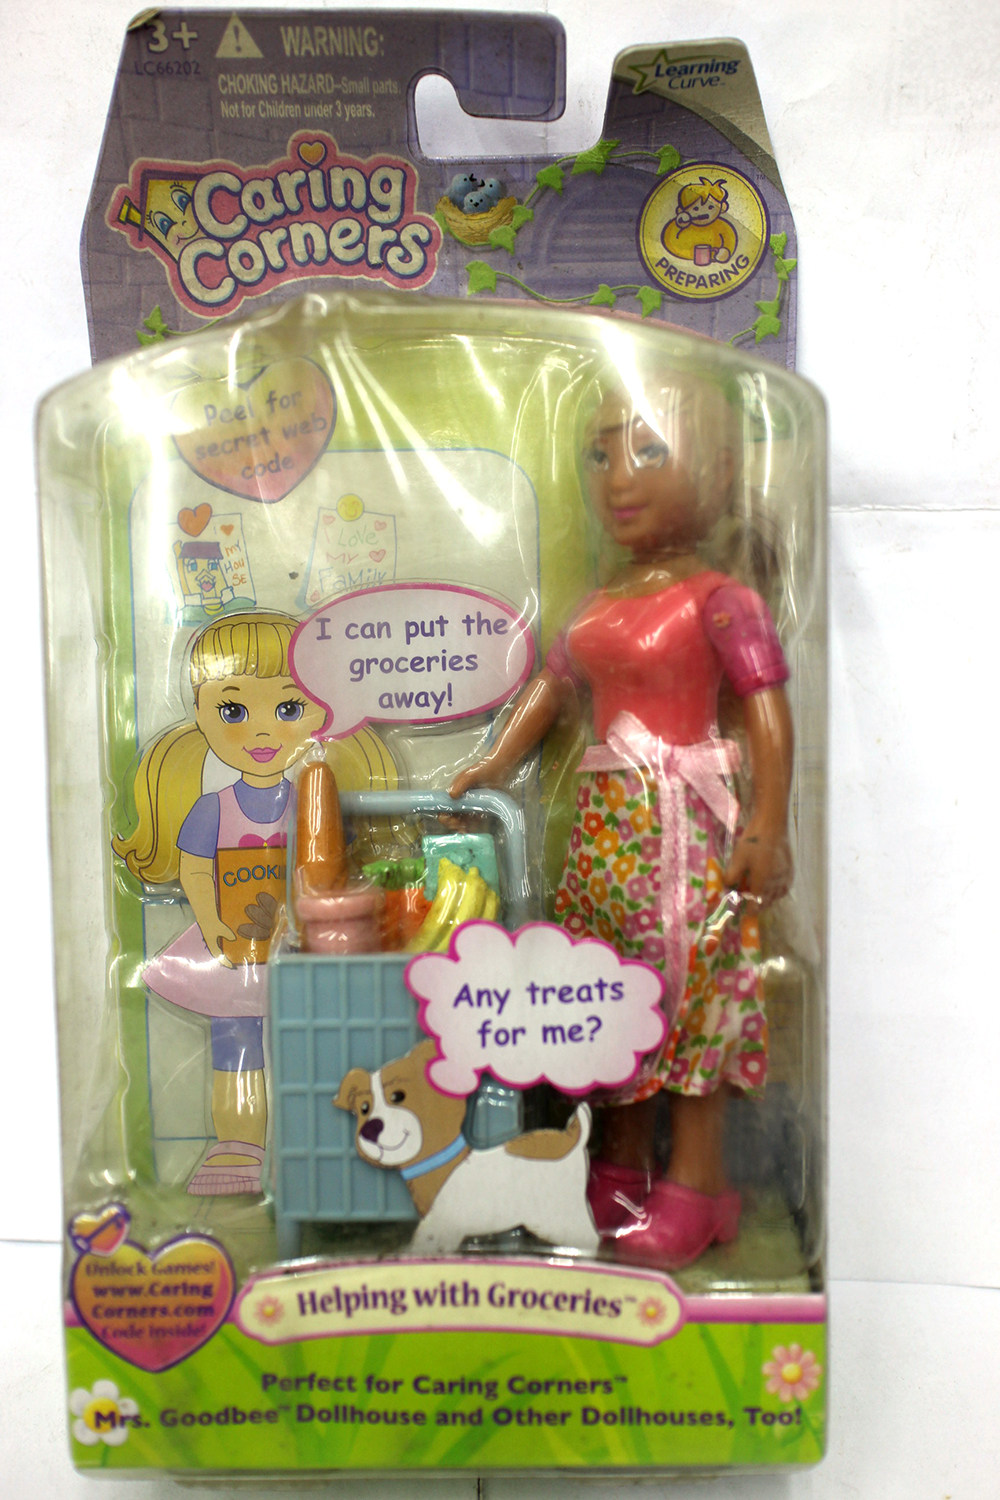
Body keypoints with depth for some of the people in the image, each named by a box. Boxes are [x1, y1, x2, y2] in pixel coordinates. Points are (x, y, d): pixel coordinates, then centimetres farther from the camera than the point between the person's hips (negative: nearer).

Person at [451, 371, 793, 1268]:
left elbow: (770, 713, -11)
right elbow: (552, 688, 23)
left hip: (683, 828, -7)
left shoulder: (717, 600, -7)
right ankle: (622, 1171, 27)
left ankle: (693, 1189, 12)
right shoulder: (600, 608, 13)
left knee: (691, 992, -1)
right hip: (607, 825, 7)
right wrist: (497, 763, 13)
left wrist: (769, 832, -17)